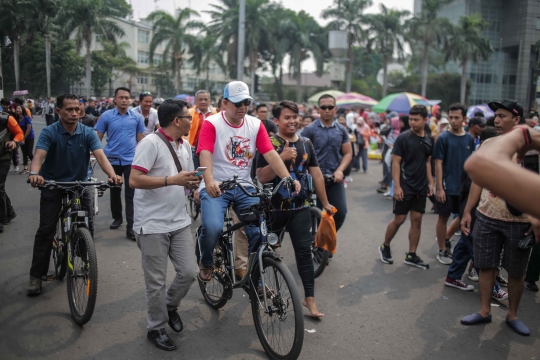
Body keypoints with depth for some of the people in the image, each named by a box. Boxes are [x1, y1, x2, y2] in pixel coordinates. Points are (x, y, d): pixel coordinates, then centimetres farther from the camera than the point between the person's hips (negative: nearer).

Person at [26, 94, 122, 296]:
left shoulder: (88, 133, -10)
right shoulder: (49, 132, -15)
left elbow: (100, 155, -24)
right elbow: (39, 155, -30)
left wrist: (112, 174, -44)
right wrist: (34, 173, -53)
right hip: (52, 185, -2)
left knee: (88, 227, 1)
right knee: (46, 230, -4)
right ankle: (36, 276, 6)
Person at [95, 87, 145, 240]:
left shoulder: (137, 117, -1)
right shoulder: (106, 116, -3)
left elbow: (140, 139, 5)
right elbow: (98, 137, 1)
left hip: (131, 160, -1)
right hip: (112, 160, 1)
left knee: (130, 193, -3)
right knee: (114, 191, 17)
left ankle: (130, 227, -2)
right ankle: (117, 217, 37)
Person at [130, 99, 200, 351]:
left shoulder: (185, 146, 10)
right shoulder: (151, 143, -14)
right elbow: (134, 180, -21)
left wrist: (192, 183, -4)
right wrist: (173, 180, -26)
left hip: (179, 222, 7)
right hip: (153, 224, -7)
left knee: (189, 272, 5)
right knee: (156, 282, 3)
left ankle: (170, 305, 33)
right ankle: (156, 328, 23)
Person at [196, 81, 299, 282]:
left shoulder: (255, 125, 4)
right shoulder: (211, 123, -7)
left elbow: (270, 154, -5)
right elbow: (205, 154, -21)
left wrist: (288, 179, -20)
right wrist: (209, 181, -40)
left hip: (244, 187, 4)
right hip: (216, 187, -4)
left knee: (260, 231, -8)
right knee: (212, 228, -26)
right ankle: (206, 263, 8)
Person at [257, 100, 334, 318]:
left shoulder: (306, 144, 5)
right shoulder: (269, 144, -9)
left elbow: (316, 175, 10)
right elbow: (261, 177, -18)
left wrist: (325, 203, 12)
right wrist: (282, 157, -29)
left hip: (300, 207, 3)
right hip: (274, 207, -3)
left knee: (304, 251, 0)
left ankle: (309, 298, 6)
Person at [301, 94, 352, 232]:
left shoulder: (341, 131, 8)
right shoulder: (310, 130, -4)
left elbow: (348, 153, 10)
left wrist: (340, 170, -6)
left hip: (335, 179, 3)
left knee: (340, 213, -3)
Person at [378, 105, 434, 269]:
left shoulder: (429, 139, 7)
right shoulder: (403, 138, -9)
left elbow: (428, 162, 15)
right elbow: (395, 162, -11)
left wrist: (430, 182, 9)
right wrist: (397, 186, -16)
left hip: (421, 188, 5)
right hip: (405, 187, -5)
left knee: (417, 220, 7)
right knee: (399, 219, 0)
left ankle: (411, 255, 16)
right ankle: (385, 247, 22)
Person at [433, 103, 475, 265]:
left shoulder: (469, 139, 5)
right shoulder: (443, 138, -7)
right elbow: (438, 164, -9)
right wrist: (439, 188, -14)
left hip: (465, 186, 5)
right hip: (447, 186, -5)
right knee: (443, 217, 5)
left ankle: (446, 238, 35)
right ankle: (442, 250, 18)